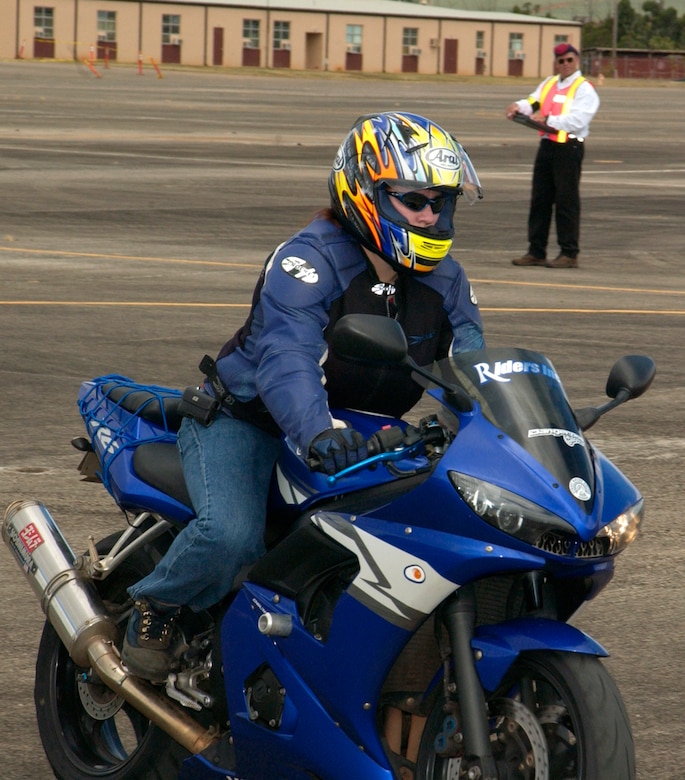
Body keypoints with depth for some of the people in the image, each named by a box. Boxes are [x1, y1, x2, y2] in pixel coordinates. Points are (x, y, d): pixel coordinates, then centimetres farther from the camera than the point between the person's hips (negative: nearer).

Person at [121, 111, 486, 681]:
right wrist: (317, 431, -55)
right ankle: (157, 604, 1)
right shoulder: (310, 258, -21)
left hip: (357, 434, 7)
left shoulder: (443, 279, 1)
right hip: (247, 419, -7)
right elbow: (287, 355, -37)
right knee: (231, 535, -31)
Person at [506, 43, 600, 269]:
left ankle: (569, 254, 1)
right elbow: (534, 102, 8)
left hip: (569, 147, -7)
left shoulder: (584, 89, -6)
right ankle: (536, 252, 15)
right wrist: (519, 107, -15)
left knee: (567, 201, -4)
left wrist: (548, 119, -25)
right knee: (539, 199, 9)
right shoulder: (549, 84, 16)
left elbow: (577, 120, -18)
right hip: (547, 145, 7)